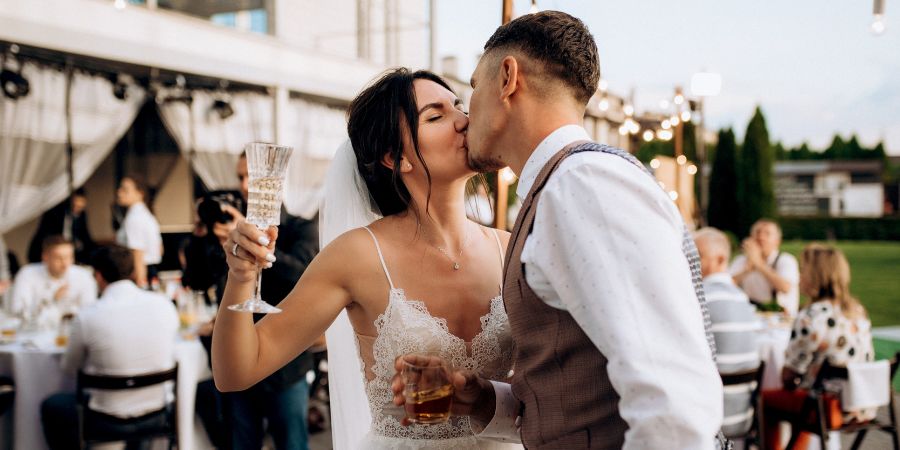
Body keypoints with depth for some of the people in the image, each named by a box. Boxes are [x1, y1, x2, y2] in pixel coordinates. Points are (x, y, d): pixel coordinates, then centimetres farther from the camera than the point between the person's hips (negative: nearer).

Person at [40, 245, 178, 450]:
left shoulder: (87, 317, -17)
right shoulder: (163, 304, -9)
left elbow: (69, 368, 1)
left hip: (110, 421, -3)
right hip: (156, 415, 3)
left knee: (51, 406, 25)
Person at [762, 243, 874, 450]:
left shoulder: (810, 317, -20)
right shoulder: (858, 311, 4)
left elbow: (789, 374, -17)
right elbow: (868, 358, 14)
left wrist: (790, 383, 7)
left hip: (835, 407, -8)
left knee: (766, 399, 9)